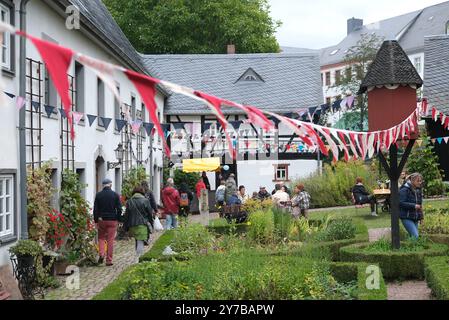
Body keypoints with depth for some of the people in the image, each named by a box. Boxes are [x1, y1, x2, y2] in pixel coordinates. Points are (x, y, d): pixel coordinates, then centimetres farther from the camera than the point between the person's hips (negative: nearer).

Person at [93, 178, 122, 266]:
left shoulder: (98, 195, 0)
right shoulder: (115, 195, -2)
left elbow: (95, 209, 0)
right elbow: (119, 209, -3)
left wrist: (96, 221, 4)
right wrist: (118, 219, 7)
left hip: (101, 220, 1)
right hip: (112, 220, -1)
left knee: (101, 237, 16)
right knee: (110, 240, 3)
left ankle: (101, 254, -7)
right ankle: (109, 260, 3)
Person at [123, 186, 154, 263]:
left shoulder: (129, 202, 8)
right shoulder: (145, 201, -1)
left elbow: (126, 216, 8)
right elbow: (150, 214, 2)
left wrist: (126, 228, 13)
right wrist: (151, 226, 10)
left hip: (132, 226, 4)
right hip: (143, 225, -3)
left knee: (137, 241, 17)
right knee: (140, 242, -5)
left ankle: (138, 257, 20)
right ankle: (138, 258, -16)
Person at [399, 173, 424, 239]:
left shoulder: (418, 190, 13)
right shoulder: (404, 190, -13)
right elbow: (401, 203, -21)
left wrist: (421, 215, 12)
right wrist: (414, 206, -24)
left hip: (415, 218, 8)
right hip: (406, 218, -8)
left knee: (414, 236, 6)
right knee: (415, 236, -17)